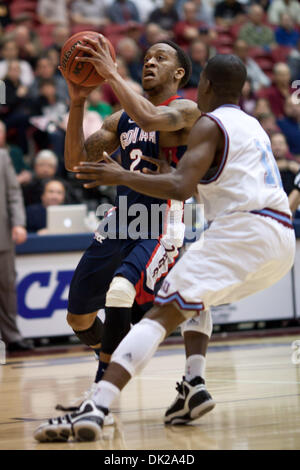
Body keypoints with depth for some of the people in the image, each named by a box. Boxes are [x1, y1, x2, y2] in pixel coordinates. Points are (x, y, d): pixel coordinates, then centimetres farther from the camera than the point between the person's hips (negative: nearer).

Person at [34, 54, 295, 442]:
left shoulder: (210, 125, 2)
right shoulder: (252, 126, 28)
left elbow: (180, 187, -14)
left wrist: (122, 176, -4)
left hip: (242, 231, -8)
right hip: (282, 239, 9)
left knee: (161, 314, -16)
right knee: (194, 298, 31)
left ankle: (96, 409, -33)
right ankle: (192, 388, 13)